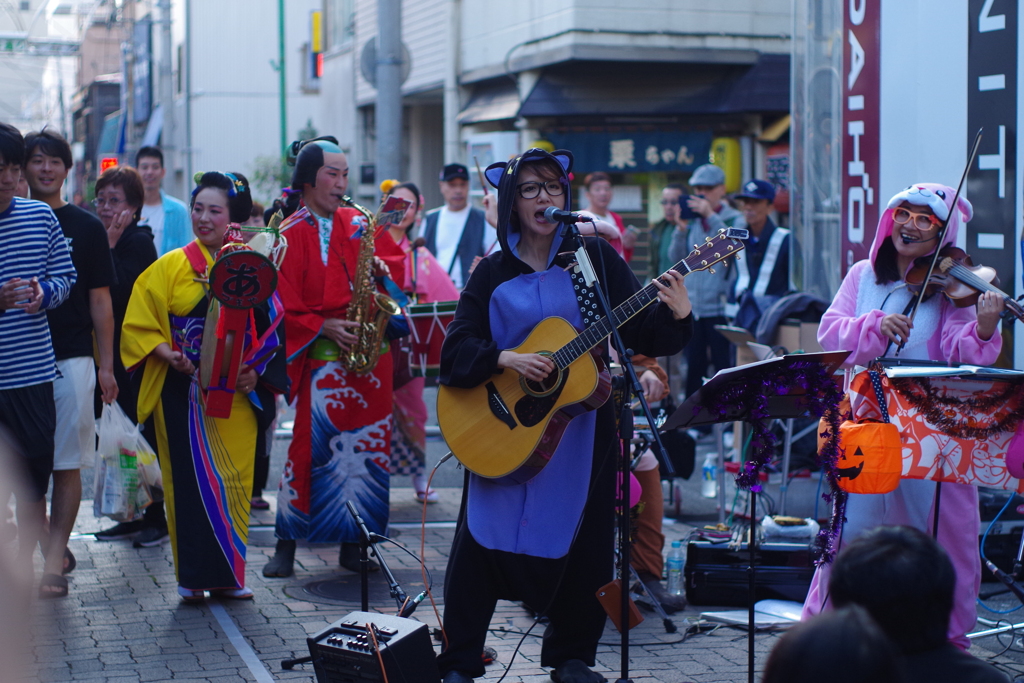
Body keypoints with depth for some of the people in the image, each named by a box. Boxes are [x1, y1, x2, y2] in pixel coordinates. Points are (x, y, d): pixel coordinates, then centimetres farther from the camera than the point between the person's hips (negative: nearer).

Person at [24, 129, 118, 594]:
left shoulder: (85, 227, 7)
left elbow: (100, 301, 7)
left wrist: (106, 365, 3)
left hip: (72, 359, -2)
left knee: (66, 464, -4)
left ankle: (53, 558, -1)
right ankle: (53, 551, 15)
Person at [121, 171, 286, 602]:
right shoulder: (170, 266, 3)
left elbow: (272, 327, 9)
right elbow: (140, 325, 0)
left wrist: (256, 372, -6)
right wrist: (171, 355, -17)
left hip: (236, 394, 2)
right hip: (184, 393, -2)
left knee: (233, 482, 4)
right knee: (191, 478, -2)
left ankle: (227, 575, 14)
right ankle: (194, 576, 5)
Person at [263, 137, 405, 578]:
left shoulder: (357, 223, 12)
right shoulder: (289, 235, -2)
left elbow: (396, 260, 19)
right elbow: (285, 304, -6)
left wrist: (382, 267, -3)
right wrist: (325, 328, -17)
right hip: (322, 355, -5)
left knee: (366, 441, 4)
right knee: (312, 442, -10)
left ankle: (352, 543, 13)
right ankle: (286, 543, -1)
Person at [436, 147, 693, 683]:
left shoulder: (595, 258, 1)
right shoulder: (493, 273, 3)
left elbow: (643, 335, -3)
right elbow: (455, 352, -3)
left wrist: (676, 316, -23)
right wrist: (506, 360, -20)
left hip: (581, 428, 0)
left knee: (582, 543, 4)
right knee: (482, 539, -2)